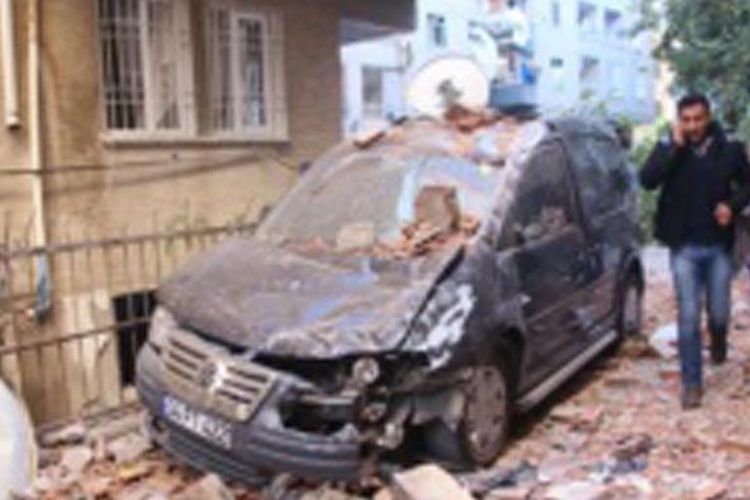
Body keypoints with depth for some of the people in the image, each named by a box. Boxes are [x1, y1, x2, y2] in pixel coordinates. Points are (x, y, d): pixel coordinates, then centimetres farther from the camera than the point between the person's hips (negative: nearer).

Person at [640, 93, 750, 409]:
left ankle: (718, 342, 47)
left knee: (719, 312, 10)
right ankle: (692, 383, 8)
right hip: (684, 247, -1)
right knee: (688, 316, -1)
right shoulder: (668, 148, -5)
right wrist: (675, 146, -24)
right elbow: (647, 180, -21)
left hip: (718, 246, 1)